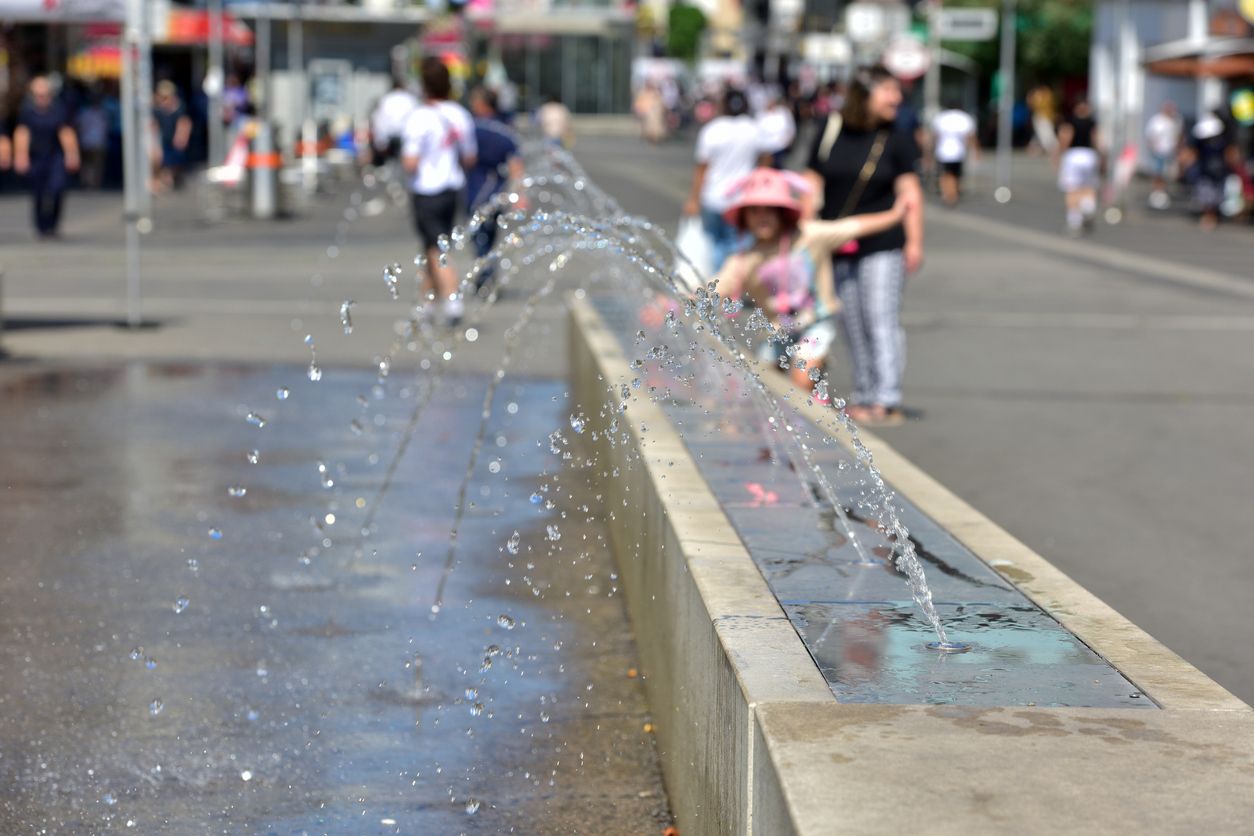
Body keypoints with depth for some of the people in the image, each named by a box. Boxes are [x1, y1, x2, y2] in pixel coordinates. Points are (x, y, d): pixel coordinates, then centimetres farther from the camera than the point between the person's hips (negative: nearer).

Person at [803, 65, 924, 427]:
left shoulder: (897, 140, 2)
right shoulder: (830, 134, 5)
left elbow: (910, 194, 0)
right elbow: (812, 187, 9)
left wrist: (914, 241, -7)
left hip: (882, 244, -3)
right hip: (839, 247, 3)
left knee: (881, 319, -9)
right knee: (853, 324, 7)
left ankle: (887, 399, -8)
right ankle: (864, 396, 15)